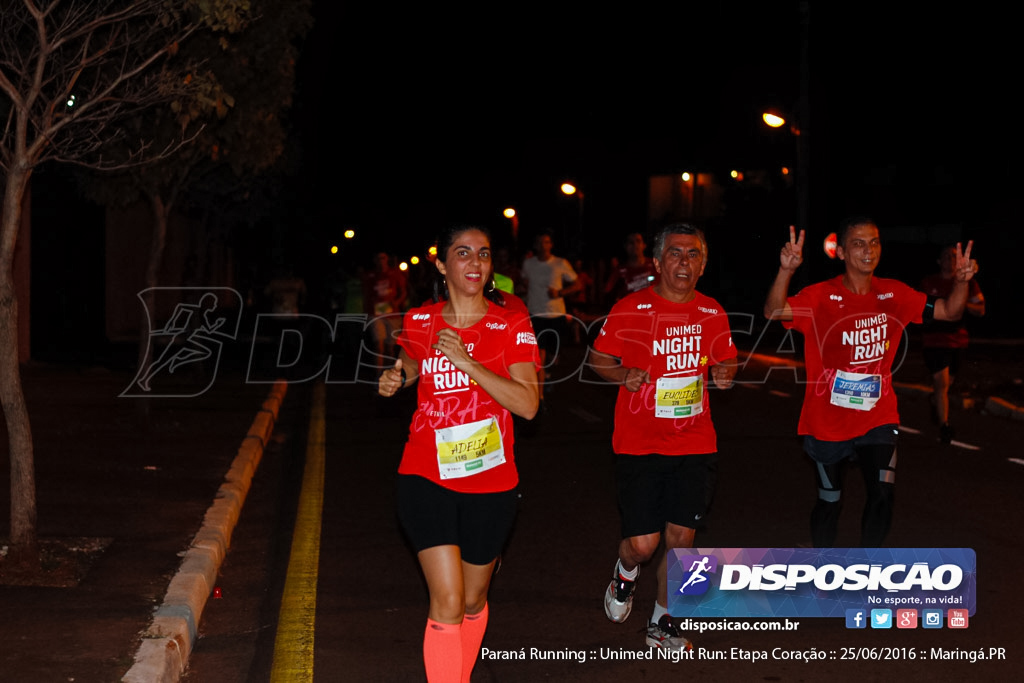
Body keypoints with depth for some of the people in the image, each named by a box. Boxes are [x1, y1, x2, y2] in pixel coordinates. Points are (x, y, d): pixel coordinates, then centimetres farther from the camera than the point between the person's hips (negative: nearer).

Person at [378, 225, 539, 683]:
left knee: (473, 601, 15)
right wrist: (394, 379, 0)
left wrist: (465, 361, -22)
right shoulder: (419, 322, 1)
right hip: (427, 478, -1)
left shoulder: (512, 326, -4)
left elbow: (528, 405, -16)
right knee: (447, 602, -14)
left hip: (490, 483, 1)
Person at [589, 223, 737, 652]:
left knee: (681, 536, 3)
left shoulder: (712, 313, 4)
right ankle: (625, 576, 33)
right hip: (639, 444, -3)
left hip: (694, 443, 3)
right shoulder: (630, 310, -6)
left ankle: (662, 624, 23)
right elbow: (599, 358, 3)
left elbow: (725, 360, 18)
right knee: (643, 543, -4)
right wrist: (623, 375, -17)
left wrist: (723, 374, -5)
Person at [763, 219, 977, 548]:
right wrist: (786, 270, -48)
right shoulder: (822, 296, -15)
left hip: (878, 419, 2)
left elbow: (949, 311, 0)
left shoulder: (893, 294, -2)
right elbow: (774, 312, -30)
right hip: (827, 422, -2)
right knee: (829, 501, 12)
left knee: (882, 494, -11)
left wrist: (961, 281, -21)